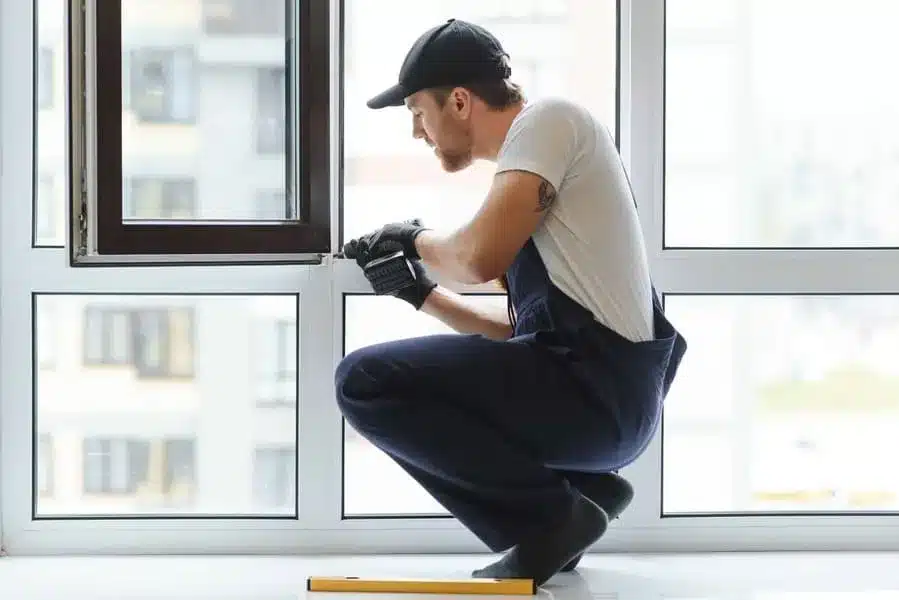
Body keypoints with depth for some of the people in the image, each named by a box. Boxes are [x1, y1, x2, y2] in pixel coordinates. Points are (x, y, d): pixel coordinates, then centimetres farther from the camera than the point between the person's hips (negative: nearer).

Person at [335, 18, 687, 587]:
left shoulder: (549, 119, -4)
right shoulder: (530, 149, 23)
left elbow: (481, 257, -18)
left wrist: (418, 240, 3)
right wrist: (421, 291, 22)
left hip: (593, 389, -10)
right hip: (602, 398, 10)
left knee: (366, 383, -14)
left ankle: (556, 510, -9)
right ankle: (557, 518, 6)